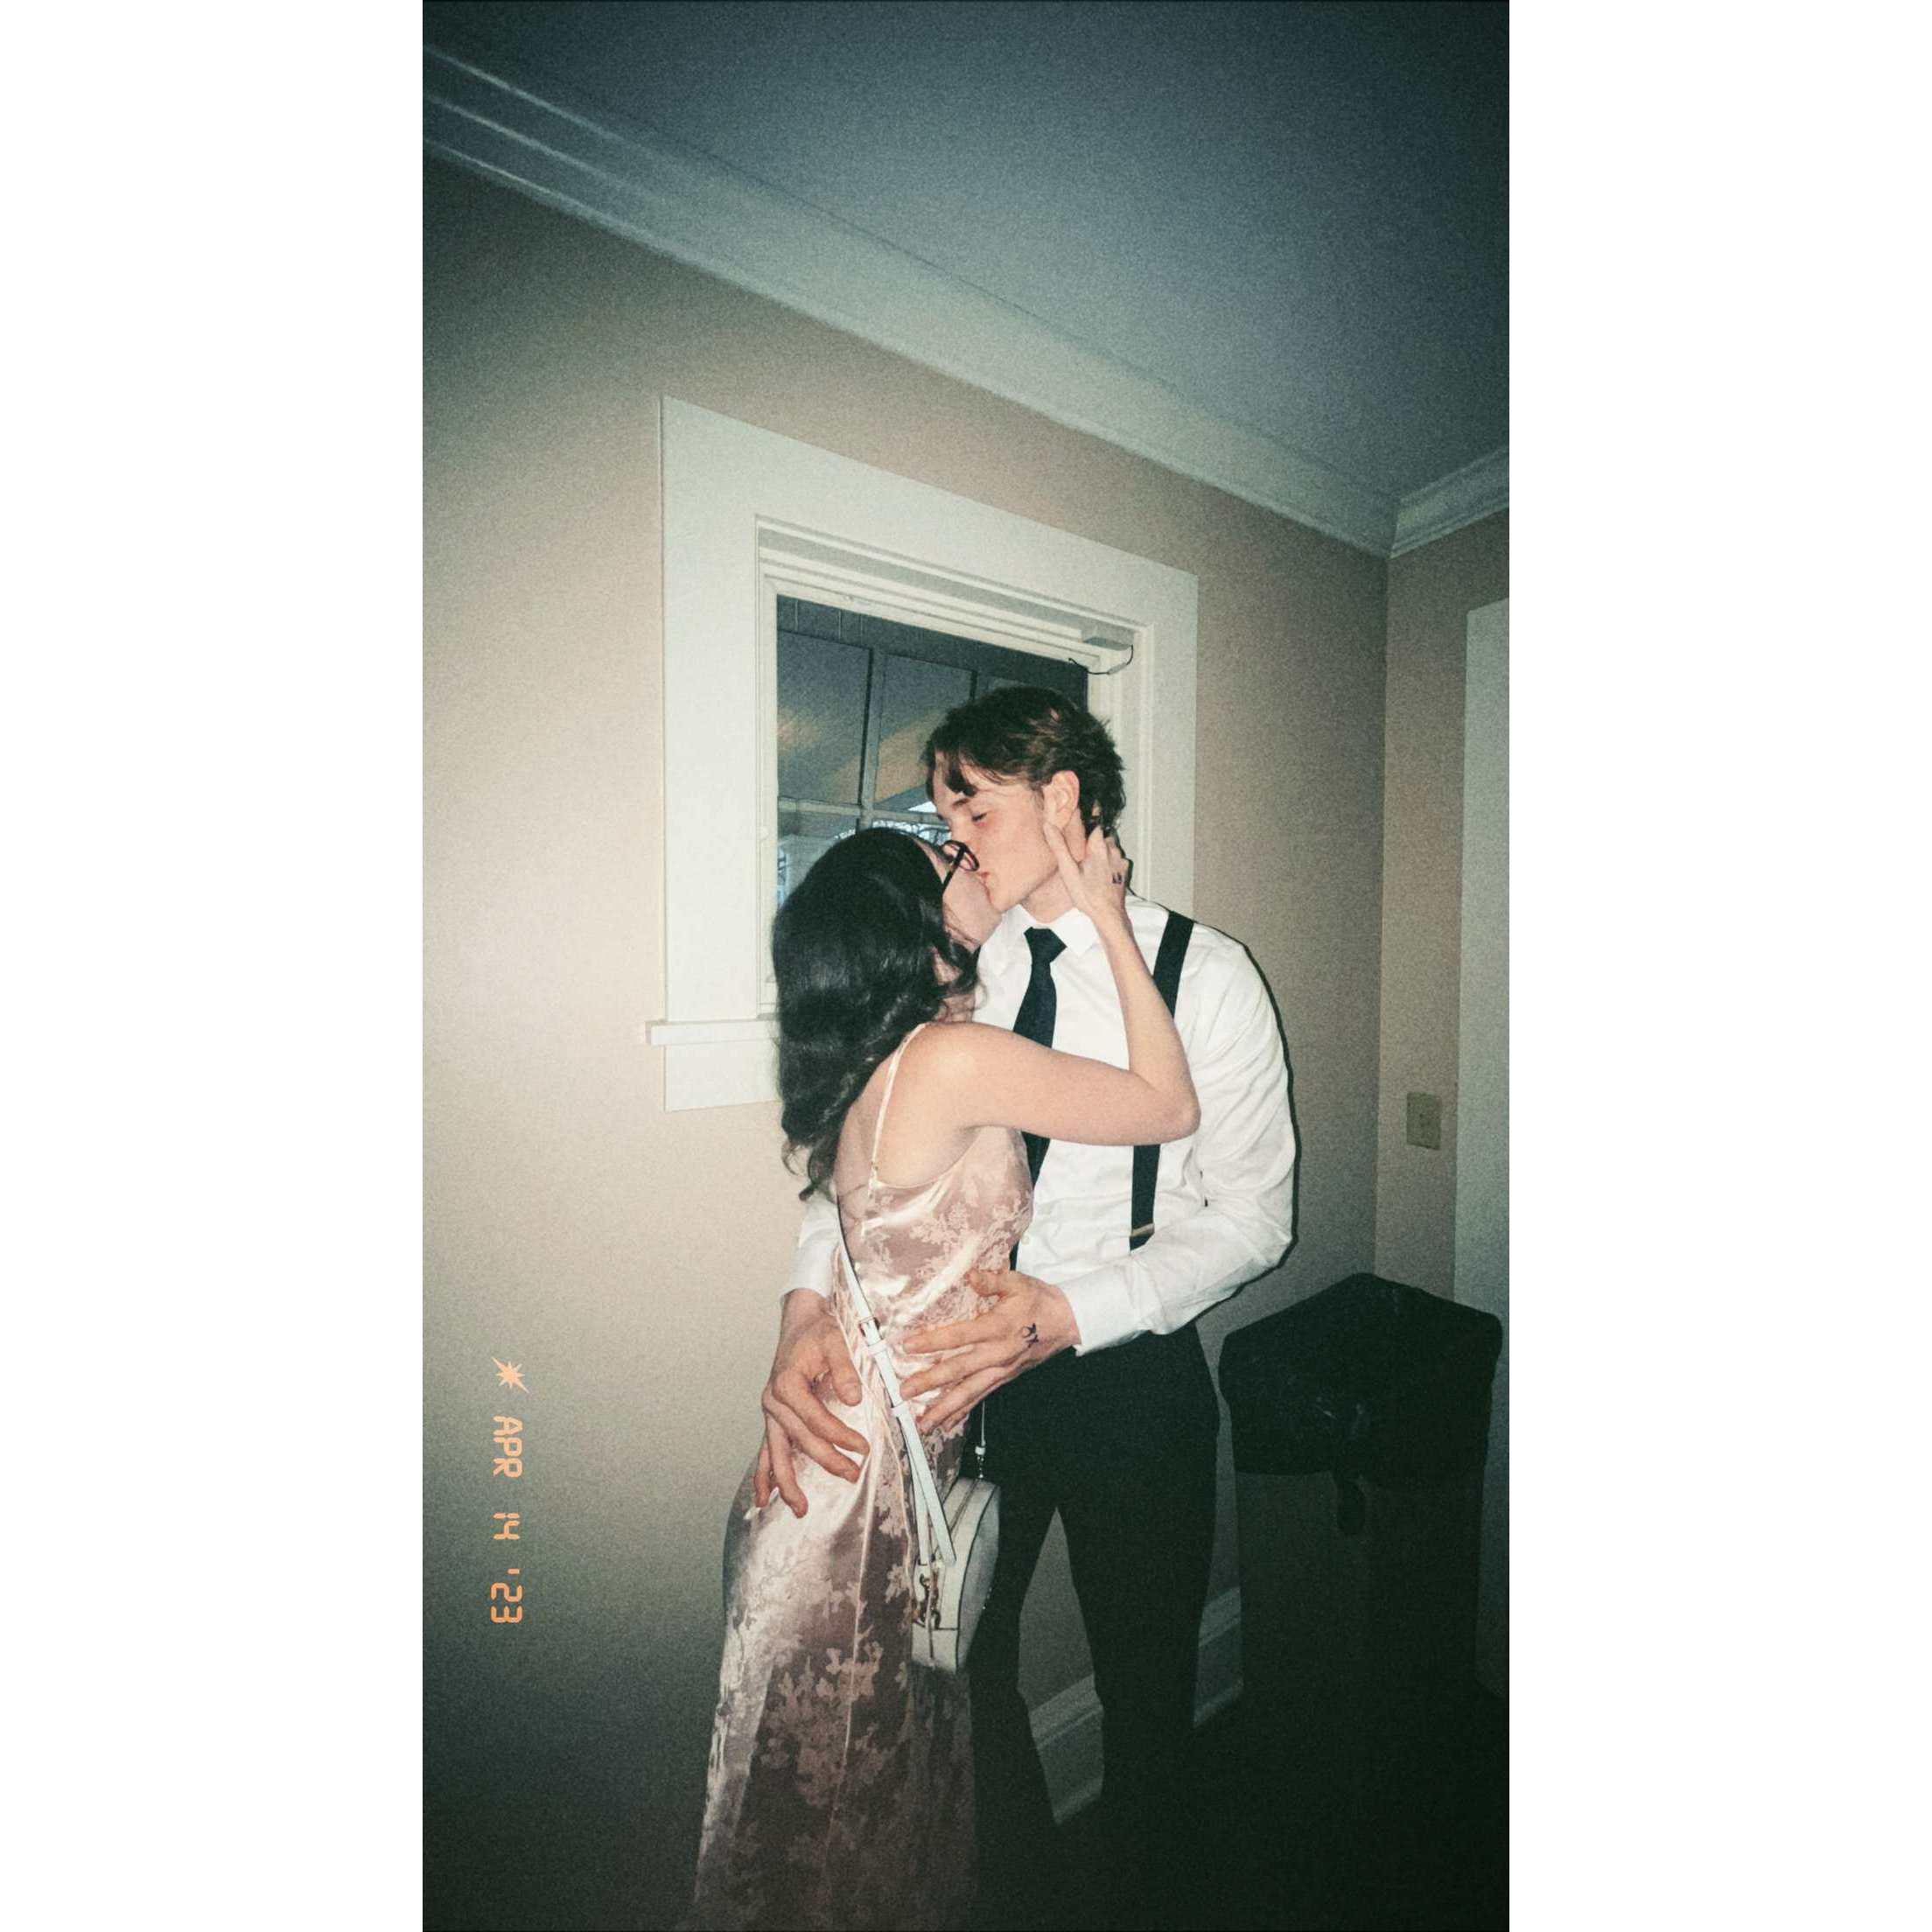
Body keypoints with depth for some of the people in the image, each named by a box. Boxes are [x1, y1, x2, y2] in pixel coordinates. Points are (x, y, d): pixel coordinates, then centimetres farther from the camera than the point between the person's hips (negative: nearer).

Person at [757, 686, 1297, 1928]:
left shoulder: (1206, 975, -11)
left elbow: (1252, 1212, -12)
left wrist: (1067, 1313, -24)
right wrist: (807, 1310, -21)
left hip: (1130, 1371, -2)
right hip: (962, 1363, 3)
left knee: (1145, 1680, 21)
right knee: (957, 1663, 21)